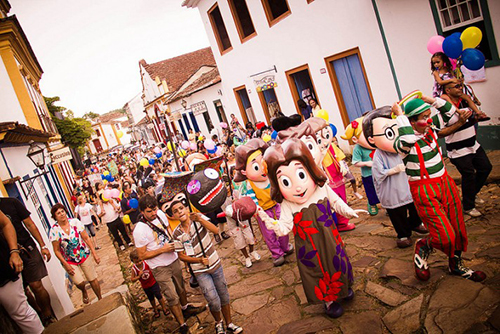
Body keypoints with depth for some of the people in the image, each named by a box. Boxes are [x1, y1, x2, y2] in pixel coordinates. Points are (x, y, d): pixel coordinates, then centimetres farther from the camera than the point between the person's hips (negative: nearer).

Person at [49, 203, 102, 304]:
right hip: (69, 260, -1)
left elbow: (86, 238, -4)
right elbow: (57, 251, -7)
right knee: (79, 282, -16)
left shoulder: (75, 222, -9)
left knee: (93, 279, 5)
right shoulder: (54, 230, -12)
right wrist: (66, 265, -11)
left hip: (84, 255, 1)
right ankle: (84, 292, 21)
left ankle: (100, 299, 28)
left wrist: (94, 253, -6)